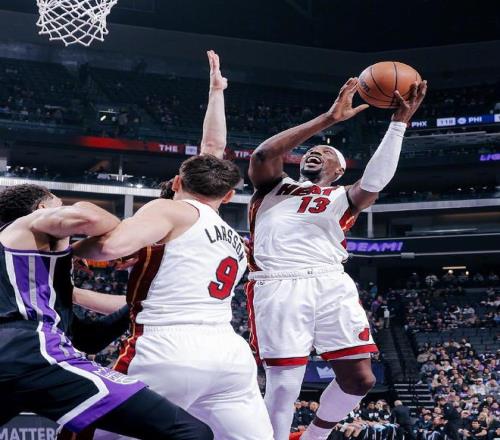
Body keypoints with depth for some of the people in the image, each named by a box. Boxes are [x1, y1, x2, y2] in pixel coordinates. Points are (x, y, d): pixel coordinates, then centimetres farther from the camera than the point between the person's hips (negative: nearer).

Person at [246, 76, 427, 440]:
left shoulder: (343, 198, 22)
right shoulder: (273, 185, 20)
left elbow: (375, 182, -1)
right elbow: (263, 153, -3)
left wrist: (399, 123, -9)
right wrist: (328, 118, -7)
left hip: (331, 285, 3)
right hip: (279, 287, -3)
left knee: (359, 379, 0)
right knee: (284, 386, -7)